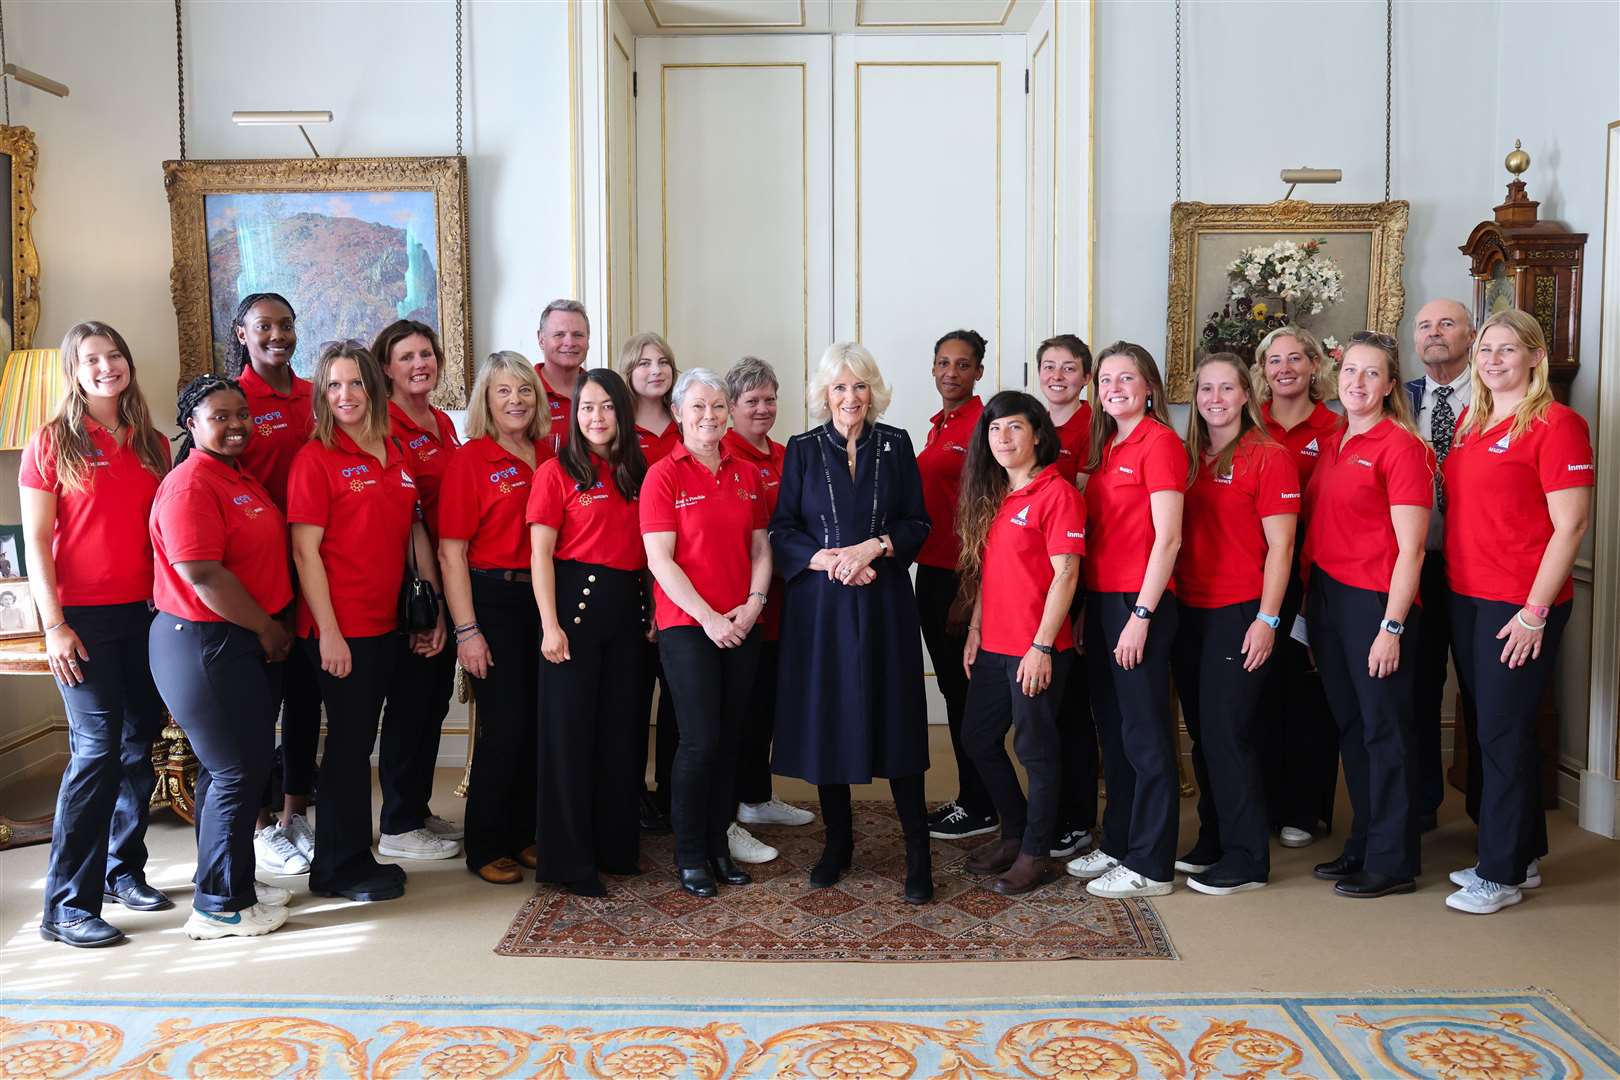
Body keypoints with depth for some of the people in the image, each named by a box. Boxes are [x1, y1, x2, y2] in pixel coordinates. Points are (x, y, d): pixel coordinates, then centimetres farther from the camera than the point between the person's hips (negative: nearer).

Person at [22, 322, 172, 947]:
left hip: (145, 614, 5)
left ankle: (123, 870, 24)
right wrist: (54, 625, -11)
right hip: (83, 616, -5)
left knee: (139, 744, 9)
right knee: (97, 749, -9)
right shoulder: (53, 442, -2)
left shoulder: (153, 445, 11)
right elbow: (36, 542, -5)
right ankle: (66, 907, -1)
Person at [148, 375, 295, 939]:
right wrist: (268, 629, -14)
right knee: (235, 772, -3)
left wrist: (272, 629, 17)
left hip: (247, 643, 9)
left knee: (248, 765, 16)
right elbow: (203, 576, -23)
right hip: (203, 645, -9)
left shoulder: (240, 476, 13)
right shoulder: (190, 484, -16)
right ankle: (219, 907, 9)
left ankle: (234, 880, 29)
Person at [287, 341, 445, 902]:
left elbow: (415, 533, 15)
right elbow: (305, 550, -12)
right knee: (349, 739, 2)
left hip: (385, 623, 6)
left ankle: (351, 856, 26)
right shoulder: (315, 458, -8)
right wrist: (328, 632, -16)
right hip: (340, 627, -6)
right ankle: (342, 867, 16)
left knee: (359, 738, 14)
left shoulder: (395, 455, 10)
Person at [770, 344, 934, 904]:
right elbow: (781, 529, 1)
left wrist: (874, 547, -13)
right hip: (819, 601, 1)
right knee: (826, 717, 3)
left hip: (884, 603, 0)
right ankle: (838, 842, 18)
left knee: (894, 719, -3)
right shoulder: (802, 449, 6)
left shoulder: (896, 445, 7)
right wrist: (829, 560, -14)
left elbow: (917, 523, 5)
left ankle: (918, 855, 5)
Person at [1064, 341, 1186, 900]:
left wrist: (1142, 614, -18)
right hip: (1100, 600, 8)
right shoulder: (1105, 446, 15)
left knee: (1145, 735, 0)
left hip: (1139, 603, -8)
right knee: (1112, 729, 15)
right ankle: (1117, 844, 28)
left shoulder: (1159, 442, -9)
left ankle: (1150, 866, 9)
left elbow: (1167, 538, -15)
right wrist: (1087, 604, 12)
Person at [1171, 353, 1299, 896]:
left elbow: (1279, 546, -9)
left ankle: (1246, 858, 9)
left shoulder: (1269, 457, -6)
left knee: (1228, 732, -3)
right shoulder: (1187, 457, 10)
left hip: (1239, 614, -6)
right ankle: (1213, 840, 25)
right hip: (1188, 610, 6)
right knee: (1201, 731, 12)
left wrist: (1267, 619, -14)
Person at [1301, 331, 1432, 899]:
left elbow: (1411, 548, -13)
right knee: (1349, 724, 14)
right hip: (1326, 596, 7)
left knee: (1385, 728, 1)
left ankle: (1392, 862, 13)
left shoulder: (1402, 447, -9)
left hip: (1375, 601, -7)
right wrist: (1308, 606, 10)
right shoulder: (1332, 446, 13)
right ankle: (1363, 846, 27)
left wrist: (1392, 627, -17)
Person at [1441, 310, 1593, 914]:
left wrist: (1535, 610, -16)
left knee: (1502, 732, -1)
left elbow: (1571, 525, -14)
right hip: (1465, 596, 7)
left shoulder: (1555, 424, -10)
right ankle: (1520, 856, 28)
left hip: (1520, 606, -7)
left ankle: (1502, 875, 12)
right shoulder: (1469, 422, 11)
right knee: (1491, 727, 14)